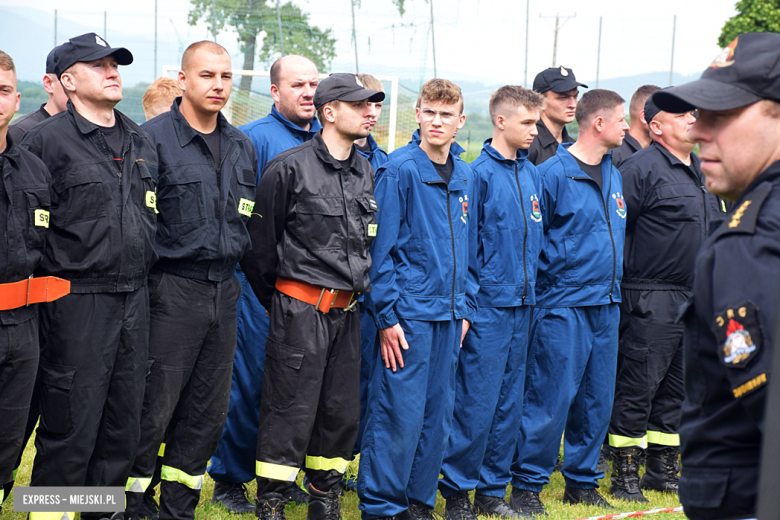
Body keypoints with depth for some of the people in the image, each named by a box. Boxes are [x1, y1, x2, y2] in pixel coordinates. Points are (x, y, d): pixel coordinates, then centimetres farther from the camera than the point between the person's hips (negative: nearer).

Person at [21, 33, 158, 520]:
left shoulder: (142, 141, 13)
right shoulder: (47, 140, -7)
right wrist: (51, 280, -10)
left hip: (135, 298, 6)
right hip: (78, 303, -6)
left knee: (125, 422, 13)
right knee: (70, 426, -1)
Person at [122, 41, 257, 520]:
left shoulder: (243, 146, 13)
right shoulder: (152, 138, -8)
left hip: (225, 292, 6)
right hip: (172, 292, -6)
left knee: (209, 410, 11)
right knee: (153, 408, -5)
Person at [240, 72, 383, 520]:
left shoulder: (367, 172, 11)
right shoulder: (290, 168, -8)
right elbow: (261, 243, -2)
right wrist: (273, 301, 5)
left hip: (348, 310, 6)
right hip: (301, 310, -6)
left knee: (342, 409, 11)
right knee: (290, 409, -4)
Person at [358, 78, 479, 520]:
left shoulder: (466, 177, 12)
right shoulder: (400, 169, -8)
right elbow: (382, 247, -10)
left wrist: (466, 308, 13)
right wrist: (387, 316, -13)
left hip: (450, 313, 6)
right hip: (409, 311, -6)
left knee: (438, 413, 11)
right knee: (399, 414, -5)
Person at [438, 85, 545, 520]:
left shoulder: (532, 174, 11)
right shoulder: (481, 173, -10)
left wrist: (531, 285, 14)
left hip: (523, 302, 7)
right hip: (489, 303, -7)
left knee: (509, 402, 11)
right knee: (477, 402, -4)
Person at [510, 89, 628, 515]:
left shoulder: (613, 174, 14)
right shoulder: (553, 173, -11)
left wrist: (612, 280, 18)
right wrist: (552, 277, -9)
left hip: (606, 304, 8)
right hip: (563, 304, -8)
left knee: (597, 399, 11)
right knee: (550, 398, -6)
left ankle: (582, 481, 24)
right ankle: (527, 485, 6)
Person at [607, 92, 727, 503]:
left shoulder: (702, 171, 16)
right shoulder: (641, 169, -11)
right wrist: (618, 281, -16)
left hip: (695, 297, 8)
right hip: (651, 299, -8)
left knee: (677, 387, 14)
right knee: (637, 387, -3)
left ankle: (663, 469, 25)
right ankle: (625, 476, 5)